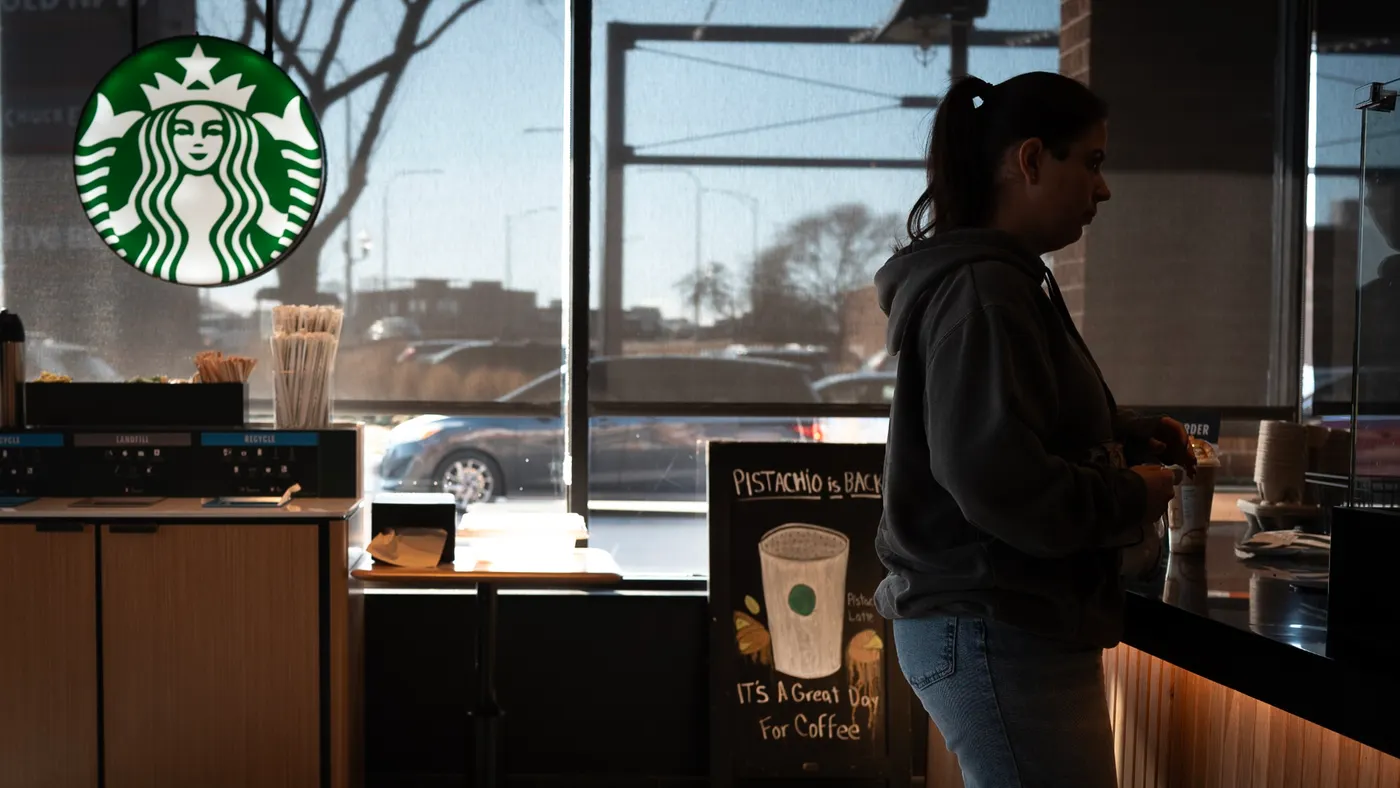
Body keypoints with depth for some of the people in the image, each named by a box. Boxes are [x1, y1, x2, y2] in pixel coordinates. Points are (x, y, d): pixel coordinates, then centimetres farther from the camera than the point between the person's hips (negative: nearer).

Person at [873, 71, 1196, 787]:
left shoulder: (1007, 278, 15)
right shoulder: (983, 290, -18)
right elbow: (999, 480, -27)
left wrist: (1131, 434, 9)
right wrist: (1131, 497, -13)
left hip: (999, 627, 11)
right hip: (999, 637, -11)